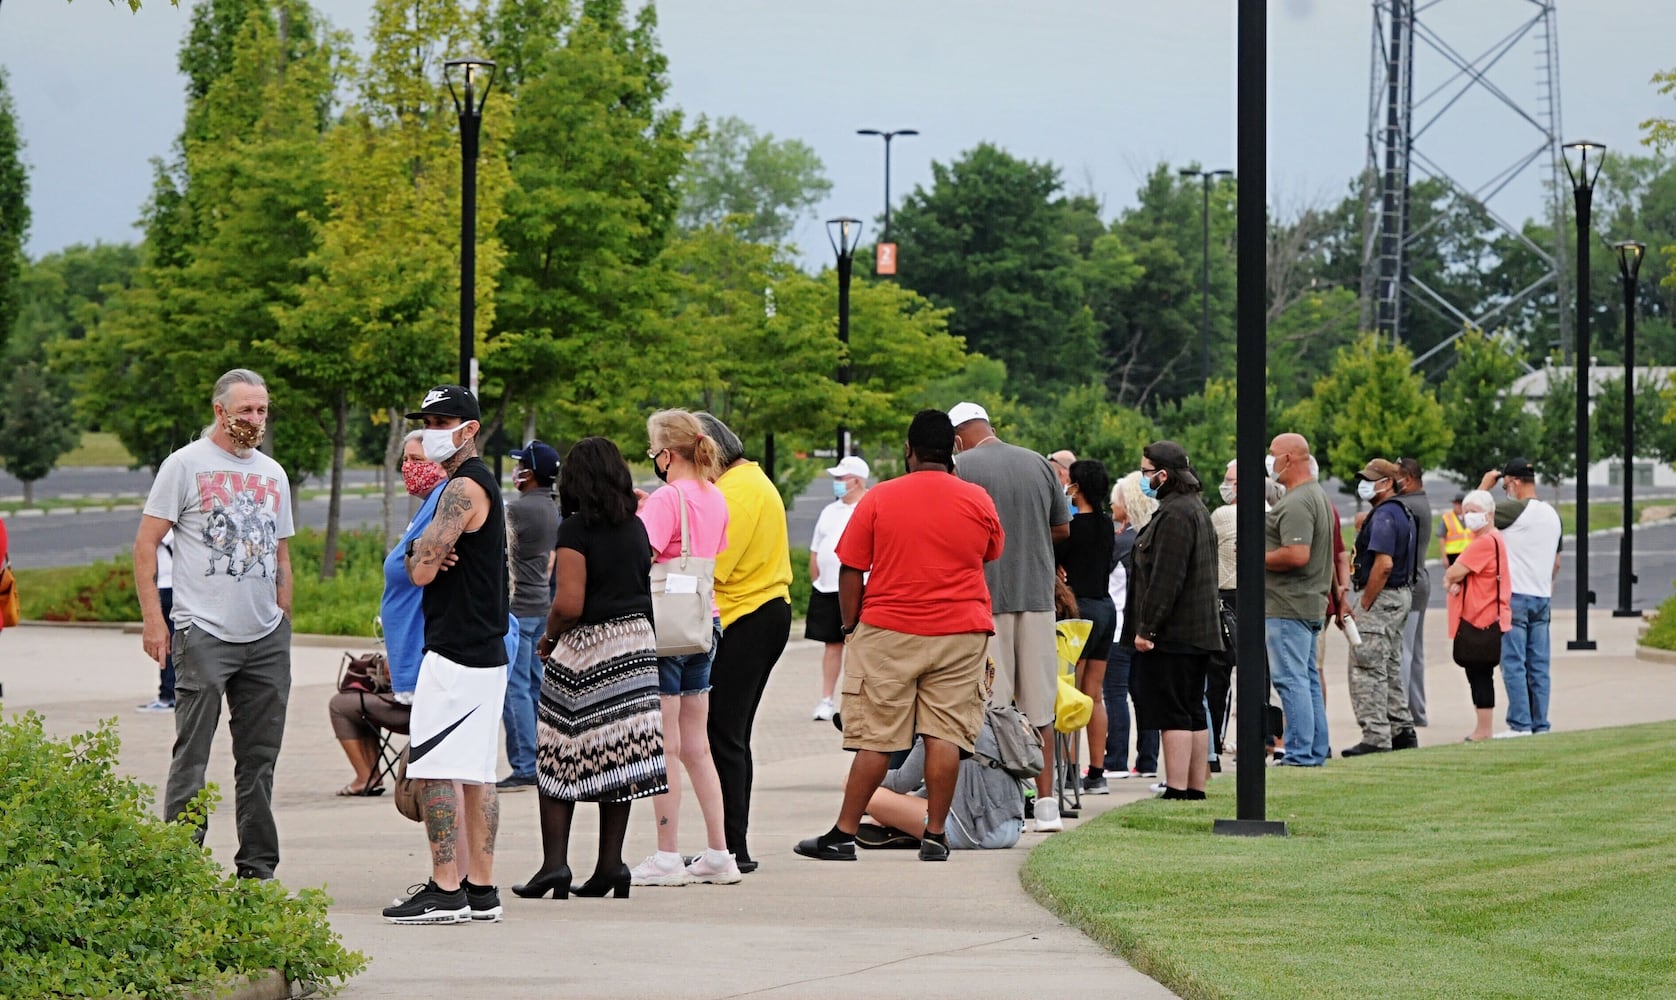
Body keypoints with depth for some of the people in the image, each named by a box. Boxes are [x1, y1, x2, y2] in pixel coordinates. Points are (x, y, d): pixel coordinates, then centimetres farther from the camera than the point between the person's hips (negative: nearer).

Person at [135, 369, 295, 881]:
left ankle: (258, 868, 15)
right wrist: (153, 618, -11)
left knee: (260, 757, 8)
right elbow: (146, 544, -4)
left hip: (266, 638, 6)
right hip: (203, 632, -6)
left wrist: (284, 622, 16)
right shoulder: (185, 465, -2)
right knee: (192, 754, -6)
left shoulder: (273, 474, 16)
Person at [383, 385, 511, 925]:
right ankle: (481, 889, 11)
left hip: (456, 653, -10)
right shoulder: (480, 484, 19)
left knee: (434, 769, -10)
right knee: (476, 772, 10)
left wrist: (423, 552, 4)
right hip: (486, 652, 10)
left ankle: (445, 891, -12)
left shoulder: (463, 487, -14)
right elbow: (416, 564, 20)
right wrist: (423, 554, -3)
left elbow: (422, 569, -19)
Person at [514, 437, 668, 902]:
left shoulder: (577, 528, -13)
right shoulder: (636, 528, 6)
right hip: (636, 641, 6)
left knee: (559, 758, 3)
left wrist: (548, 637, -2)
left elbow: (570, 604, -20)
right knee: (618, 755, 8)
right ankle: (610, 864, 7)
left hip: (586, 646, -6)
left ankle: (555, 863, -4)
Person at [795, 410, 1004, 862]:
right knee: (945, 735, 1)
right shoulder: (978, 501, 2)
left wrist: (851, 624, 8)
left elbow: (850, 571, -2)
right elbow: (992, 554, 21)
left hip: (888, 635, -1)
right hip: (960, 635, 1)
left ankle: (844, 834, 3)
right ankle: (935, 834, -1)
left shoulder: (879, 499, -3)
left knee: (875, 737, 0)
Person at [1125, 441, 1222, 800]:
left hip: (1173, 634, -11)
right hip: (1200, 632, 11)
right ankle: (1196, 789, 15)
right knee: (1193, 714, 12)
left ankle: (1176, 791, -11)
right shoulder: (1196, 508, 18)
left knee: (1173, 715, -10)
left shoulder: (1175, 515, -16)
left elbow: (1165, 578, -22)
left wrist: (1147, 627, -20)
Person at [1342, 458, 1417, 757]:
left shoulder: (1384, 516, -16)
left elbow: (1383, 564, -25)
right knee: (1391, 669, 17)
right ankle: (1401, 731, 20)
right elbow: (1410, 561, 23)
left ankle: (1376, 736, -9)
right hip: (1401, 595, 11)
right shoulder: (1403, 513, 15)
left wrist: (1363, 604, -20)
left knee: (1367, 670, -8)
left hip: (1379, 598, -11)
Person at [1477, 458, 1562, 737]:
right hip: (1542, 598, 7)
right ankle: (1540, 725, 8)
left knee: (1513, 664, -5)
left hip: (1515, 596, -7)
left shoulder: (1515, 510, -13)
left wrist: (1485, 485, 4)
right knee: (1539, 665, 8)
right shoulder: (1552, 514, 13)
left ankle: (1520, 724, -9)